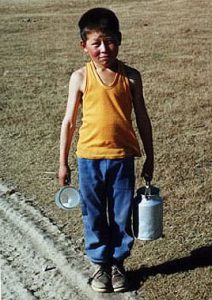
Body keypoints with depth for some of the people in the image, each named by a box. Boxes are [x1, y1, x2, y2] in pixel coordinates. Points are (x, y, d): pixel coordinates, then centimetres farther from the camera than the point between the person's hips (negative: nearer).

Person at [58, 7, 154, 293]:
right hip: (90, 158, -1)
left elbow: (142, 118, 5)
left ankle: (117, 263, 27)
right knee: (94, 216, 10)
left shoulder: (130, 76, -2)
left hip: (122, 158, 1)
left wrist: (149, 157, 7)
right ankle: (100, 264, 27)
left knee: (122, 216, 9)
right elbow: (69, 120, 1)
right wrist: (63, 162, 2)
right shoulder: (80, 78, -5)